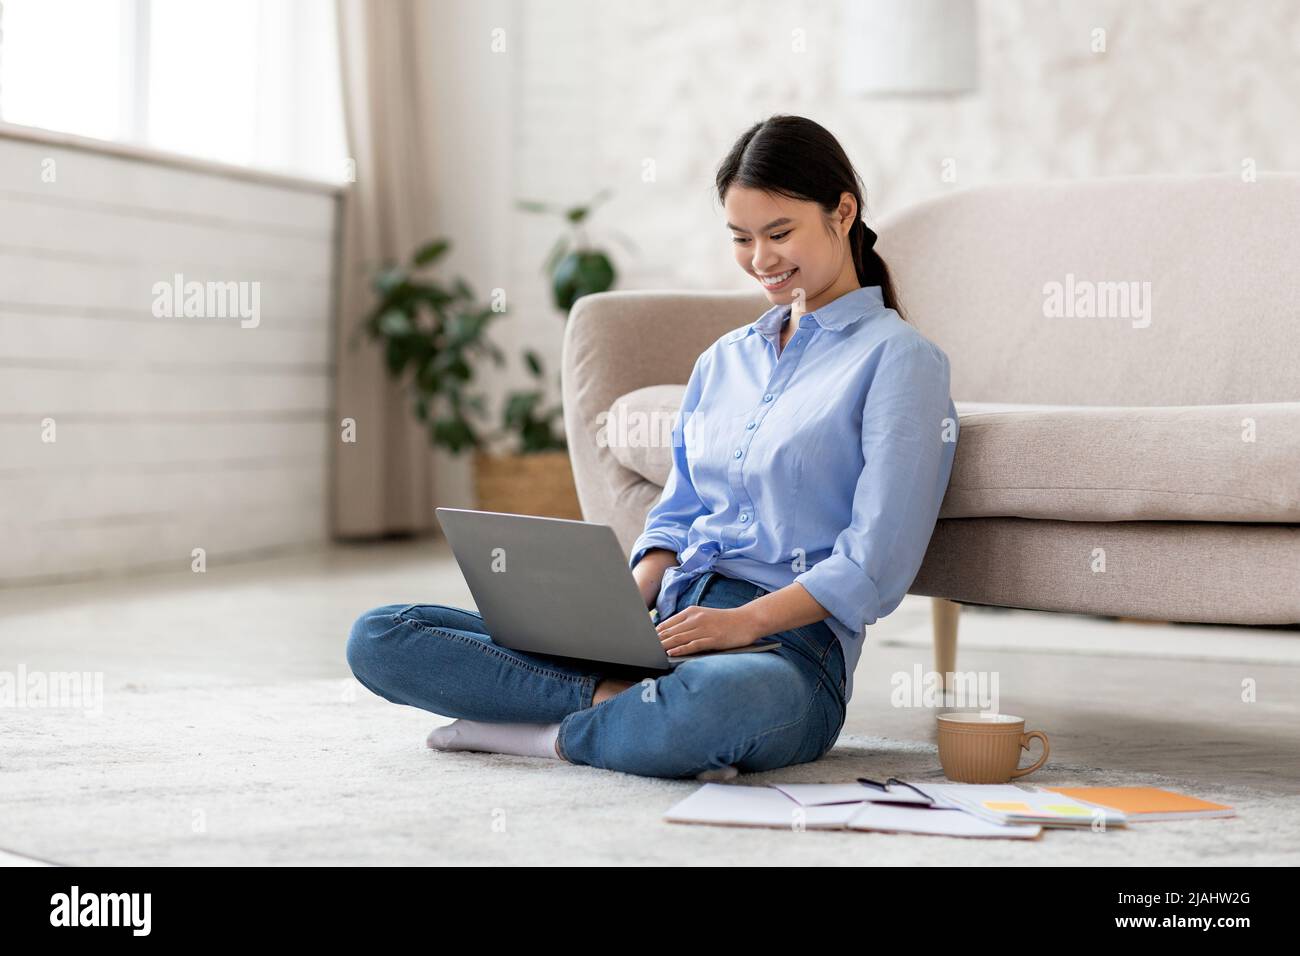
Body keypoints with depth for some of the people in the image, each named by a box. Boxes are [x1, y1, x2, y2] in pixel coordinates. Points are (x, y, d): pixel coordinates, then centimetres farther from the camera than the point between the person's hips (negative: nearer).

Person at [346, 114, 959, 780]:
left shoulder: (894, 357, 1)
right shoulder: (723, 361, 23)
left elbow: (876, 561, -8)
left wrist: (745, 620, -20)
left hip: (787, 646, -7)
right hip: (666, 632, 7)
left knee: (719, 701, -47)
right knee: (378, 638, -8)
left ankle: (551, 734, -19)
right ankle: (629, 703, -17)